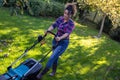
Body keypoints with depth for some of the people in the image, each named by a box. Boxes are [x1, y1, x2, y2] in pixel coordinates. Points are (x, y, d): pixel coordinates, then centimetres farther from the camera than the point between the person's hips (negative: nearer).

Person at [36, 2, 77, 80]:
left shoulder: (71, 23, -16)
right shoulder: (60, 18, -1)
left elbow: (67, 33, -29)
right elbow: (54, 25, -9)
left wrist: (60, 38, -46)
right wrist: (48, 30, -29)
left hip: (63, 43, -5)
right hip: (56, 40, 6)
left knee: (52, 57, -11)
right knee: (55, 57, 18)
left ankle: (42, 73, -2)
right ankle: (54, 71, 38)